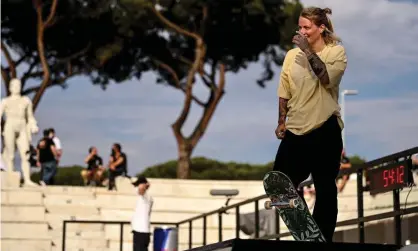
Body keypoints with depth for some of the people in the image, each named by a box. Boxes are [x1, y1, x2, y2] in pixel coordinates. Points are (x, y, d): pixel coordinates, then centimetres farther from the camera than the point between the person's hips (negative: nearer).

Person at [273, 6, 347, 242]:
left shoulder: (336, 51, -3)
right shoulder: (292, 55, 5)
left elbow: (328, 77, -22)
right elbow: (284, 92, 10)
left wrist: (308, 50, -21)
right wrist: (282, 122, 7)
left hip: (325, 129, -4)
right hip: (296, 129, 4)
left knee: (325, 188, 4)